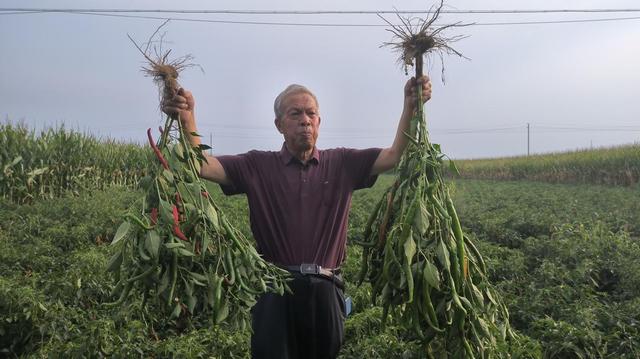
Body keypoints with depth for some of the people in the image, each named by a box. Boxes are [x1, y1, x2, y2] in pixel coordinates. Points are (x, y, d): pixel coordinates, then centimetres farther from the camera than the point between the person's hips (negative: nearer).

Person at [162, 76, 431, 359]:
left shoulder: (342, 163, 5)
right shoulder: (257, 166, 2)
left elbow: (395, 155, -4)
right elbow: (202, 165, -8)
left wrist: (410, 107, -18)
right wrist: (187, 120, -26)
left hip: (326, 291, 2)